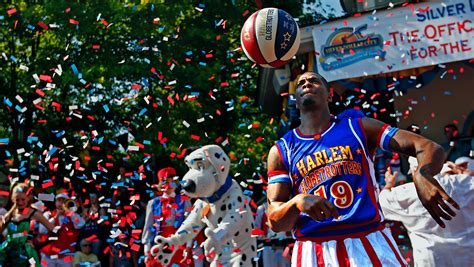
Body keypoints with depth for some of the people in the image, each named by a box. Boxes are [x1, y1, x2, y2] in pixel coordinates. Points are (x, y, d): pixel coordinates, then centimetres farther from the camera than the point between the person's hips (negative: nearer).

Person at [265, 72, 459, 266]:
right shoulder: (280, 150, 6)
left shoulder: (358, 127, 6)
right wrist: (296, 201, -22)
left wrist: (423, 174, -22)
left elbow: (429, 147, 0)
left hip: (370, 243, 0)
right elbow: (275, 222, 0)